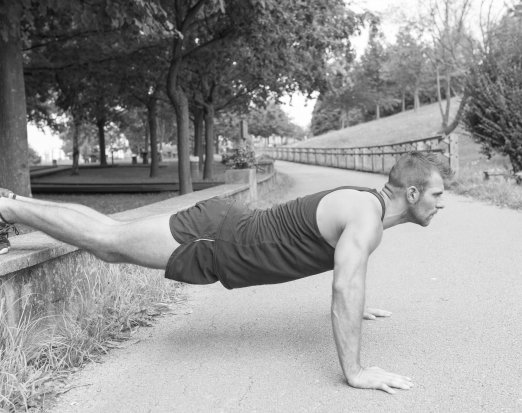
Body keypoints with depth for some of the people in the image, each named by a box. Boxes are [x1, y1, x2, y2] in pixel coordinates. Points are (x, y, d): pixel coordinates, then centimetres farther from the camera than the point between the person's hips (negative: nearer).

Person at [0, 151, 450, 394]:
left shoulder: (369, 204, 9)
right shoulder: (367, 217, -23)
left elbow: (344, 266, 28)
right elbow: (345, 289, -32)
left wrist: (356, 307, 37)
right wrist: (355, 371, -27)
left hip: (227, 225, 8)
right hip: (213, 243, -8)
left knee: (110, 240, 17)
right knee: (105, 240, 3)